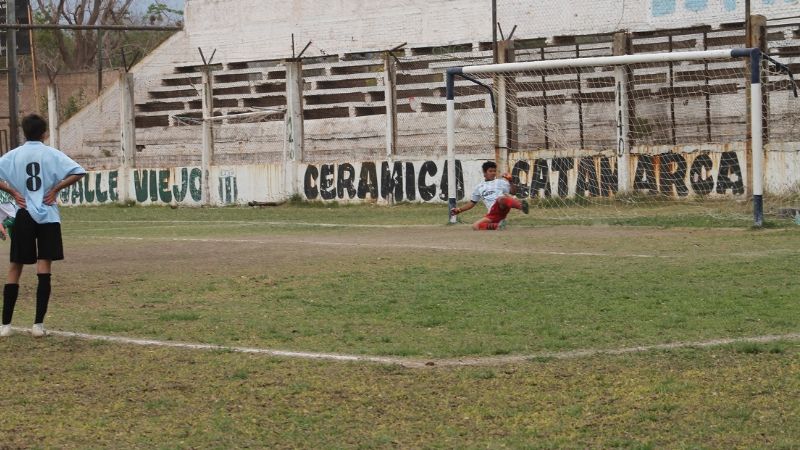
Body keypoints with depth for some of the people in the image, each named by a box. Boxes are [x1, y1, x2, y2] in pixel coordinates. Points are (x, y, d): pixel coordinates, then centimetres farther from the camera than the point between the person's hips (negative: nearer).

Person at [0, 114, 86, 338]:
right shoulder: (52, 154, -1)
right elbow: (78, 173, -11)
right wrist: (55, 189, -4)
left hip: (23, 216, 1)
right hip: (48, 216, -1)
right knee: (44, 271, -1)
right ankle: (38, 324, -7)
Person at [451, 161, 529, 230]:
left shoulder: (500, 182, 17)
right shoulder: (479, 187, 26)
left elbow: (513, 192, 7)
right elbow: (472, 203, 32)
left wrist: (510, 182, -10)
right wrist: (460, 210, 22)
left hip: (502, 207, -5)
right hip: (493, 214, 5)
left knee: (501, 199, -42)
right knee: (475, 226, -15)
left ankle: (521, 205, -65)